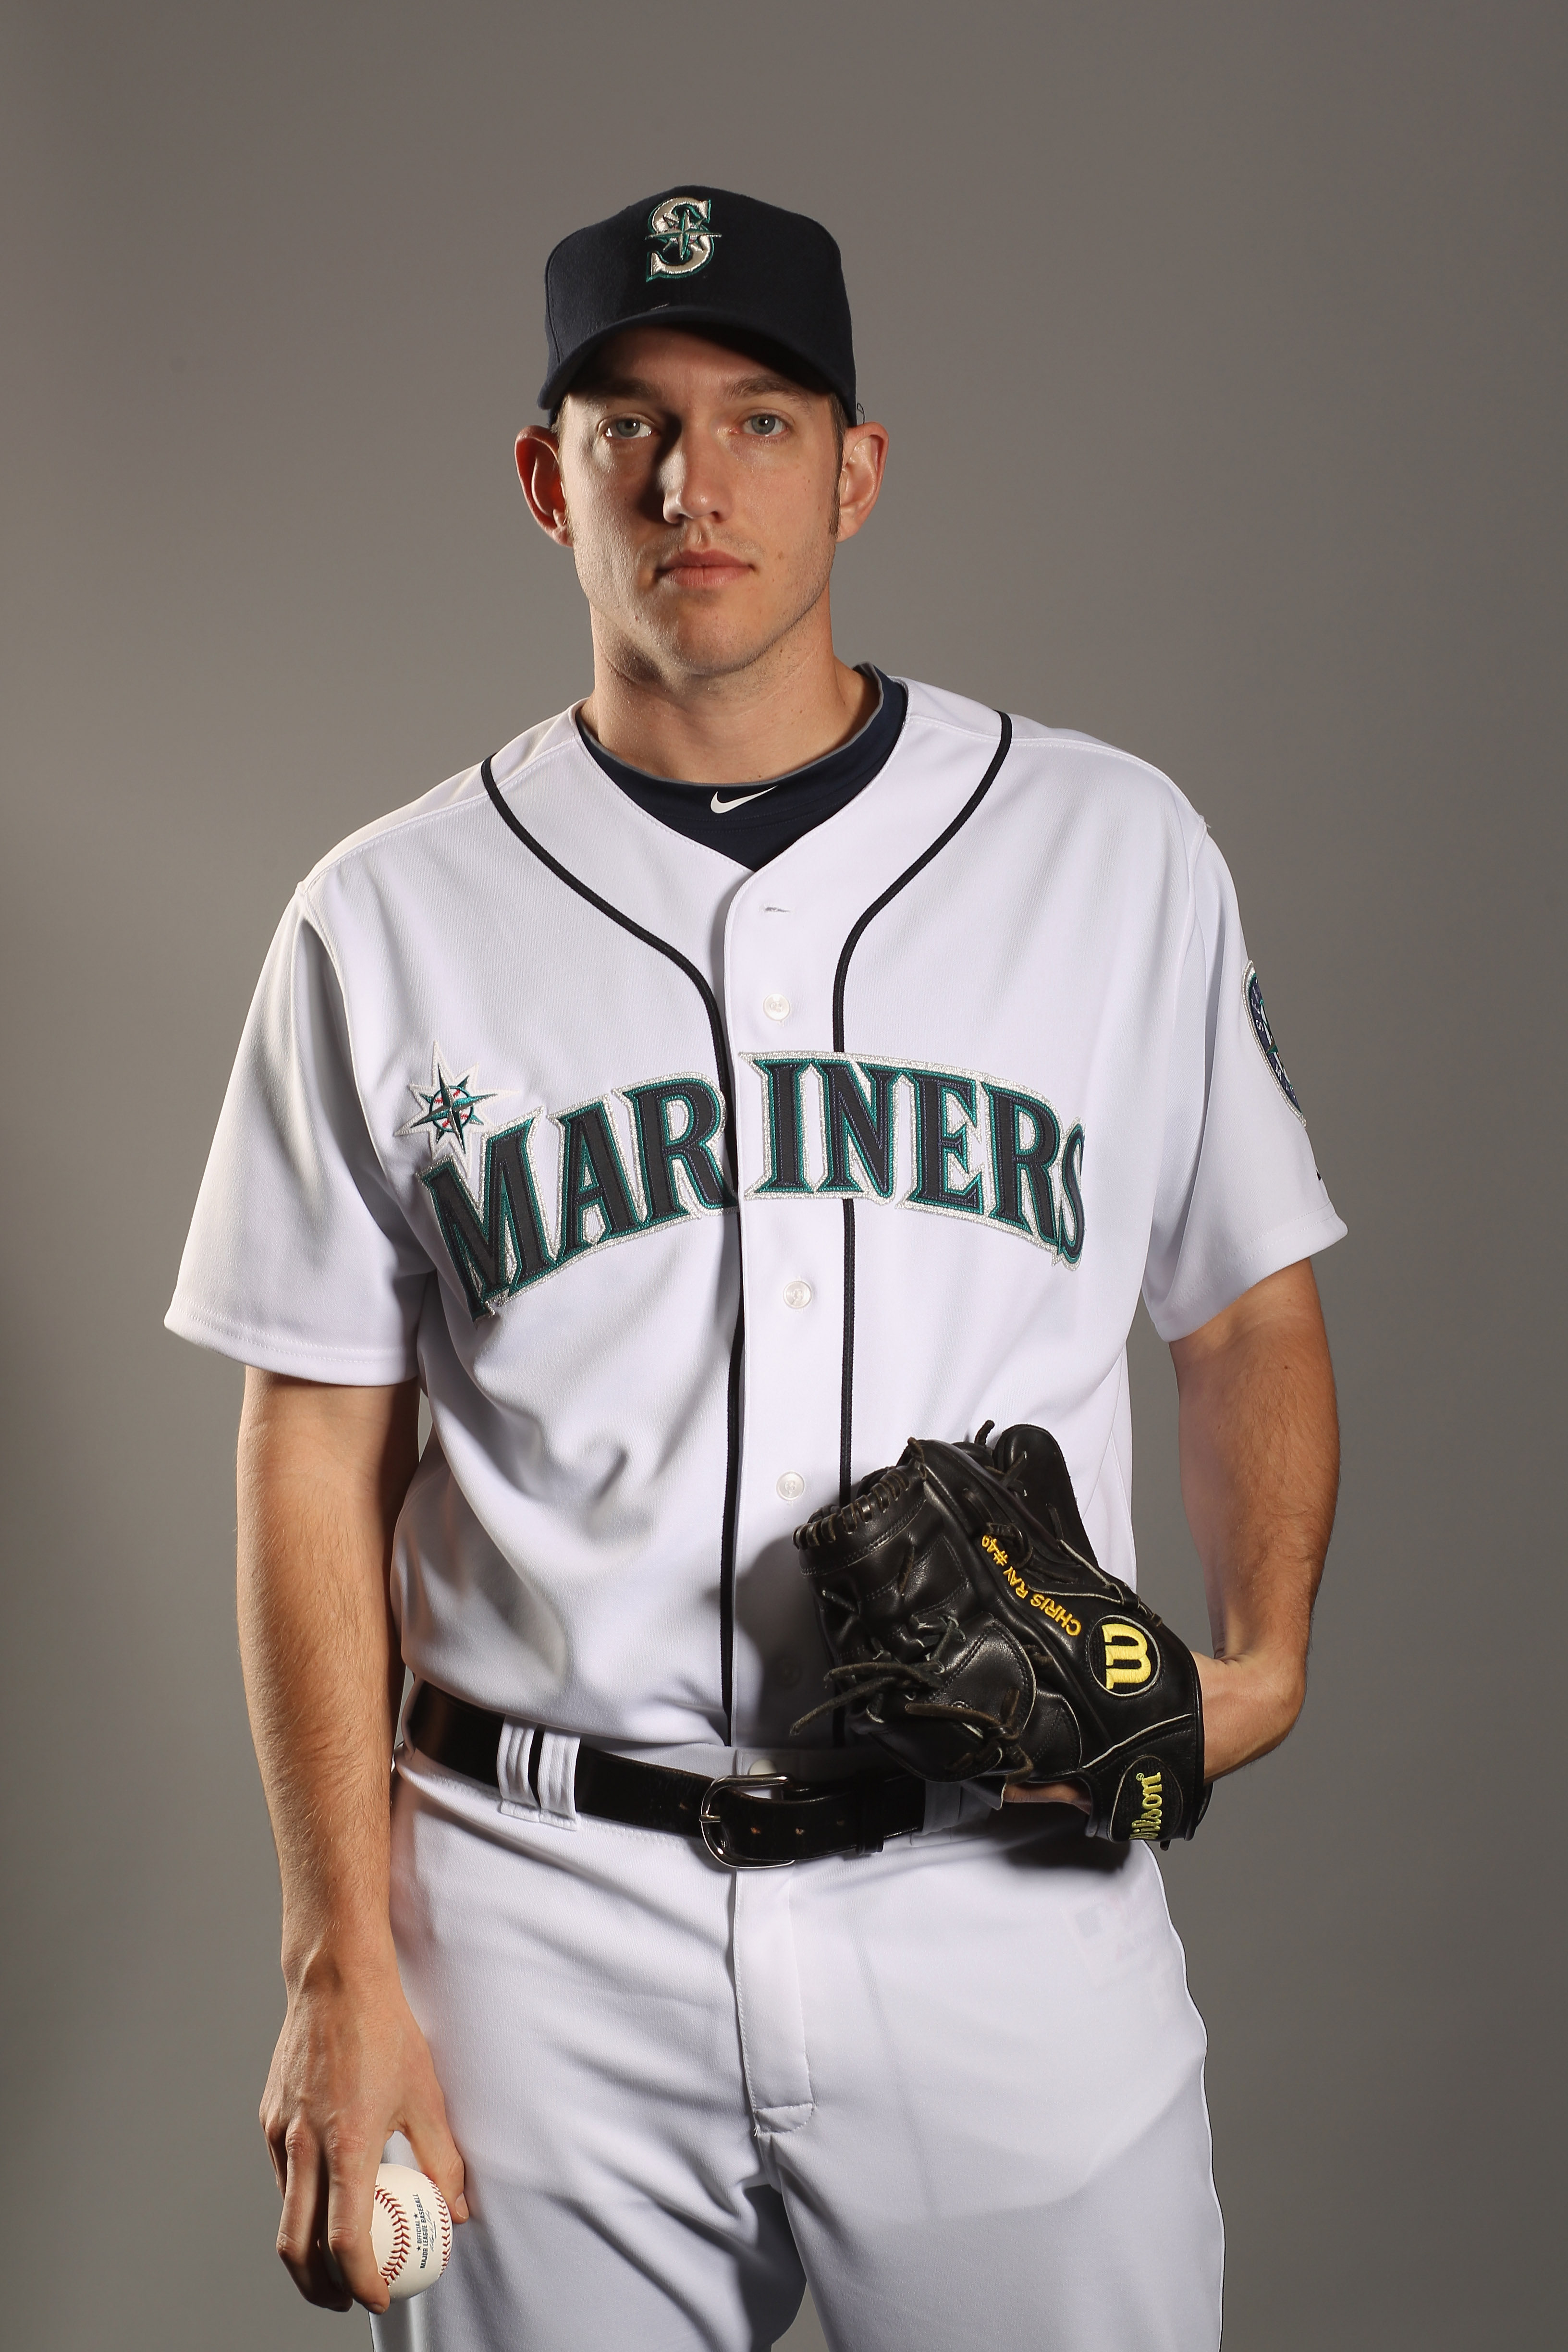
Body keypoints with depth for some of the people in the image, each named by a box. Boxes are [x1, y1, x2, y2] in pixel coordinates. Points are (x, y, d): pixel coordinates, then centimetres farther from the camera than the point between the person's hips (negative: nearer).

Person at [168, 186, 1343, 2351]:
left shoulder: (1120, 851, 4)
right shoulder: (391, 922, 2)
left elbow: (1249, 1307, 11)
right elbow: (322, 1454, 2)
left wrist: (1262, 1665, -7)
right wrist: (344, 1967, -3)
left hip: (1009, 1896, 1)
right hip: (547, 1927, 0)